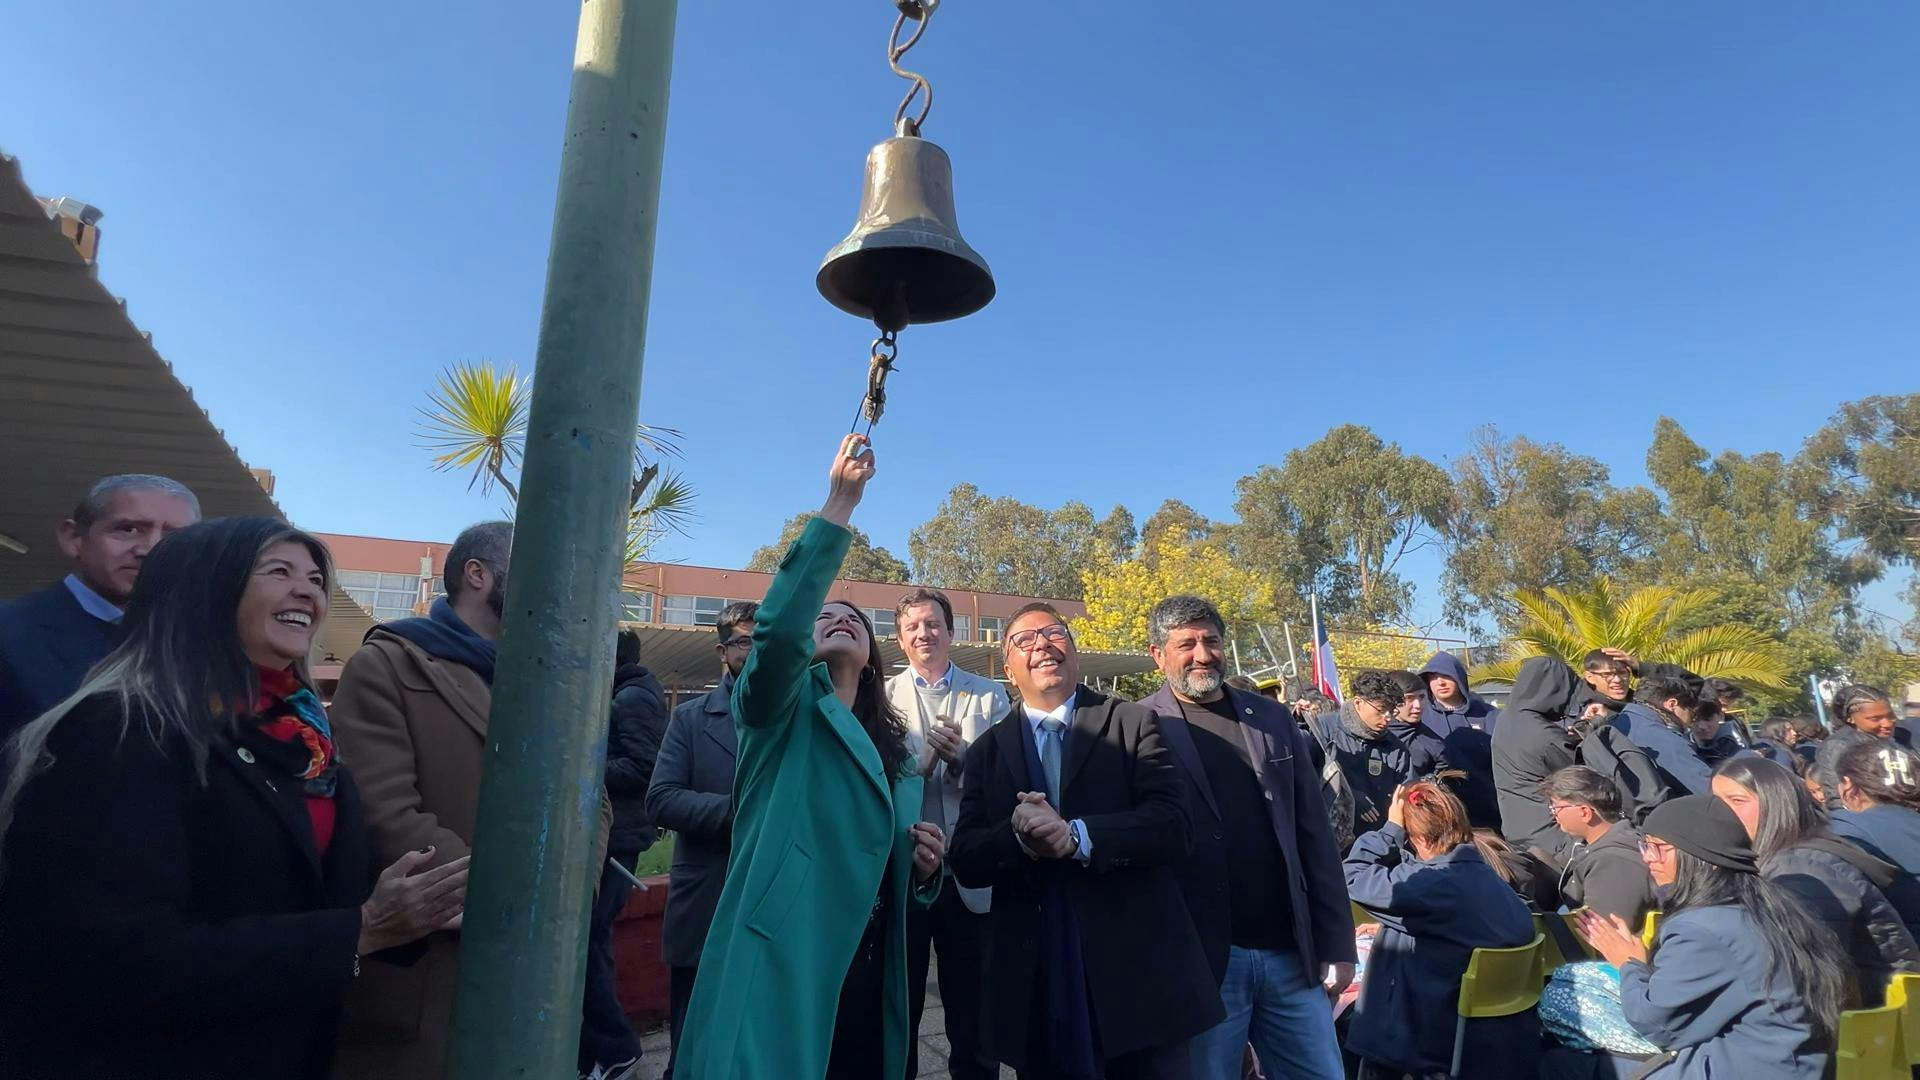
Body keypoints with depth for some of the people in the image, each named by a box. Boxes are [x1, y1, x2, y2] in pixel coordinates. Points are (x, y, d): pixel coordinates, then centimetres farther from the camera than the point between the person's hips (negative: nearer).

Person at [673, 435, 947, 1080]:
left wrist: (923, 867, 0)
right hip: (779, 971, -5)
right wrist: (839, 505, -24)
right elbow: (778, 627, -22)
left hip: (865, 983, 6)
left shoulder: (894, 753, 16)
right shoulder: (779, 711, 1)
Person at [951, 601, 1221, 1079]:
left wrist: (1078, 837, -23)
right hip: (1035, 977, 2)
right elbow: (966, 861, 1)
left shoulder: (1134, 723, 0)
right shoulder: (987, 750, 8)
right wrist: (1017, 838, -20)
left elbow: (1175, 825, -11)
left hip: (1137, 967, -2)